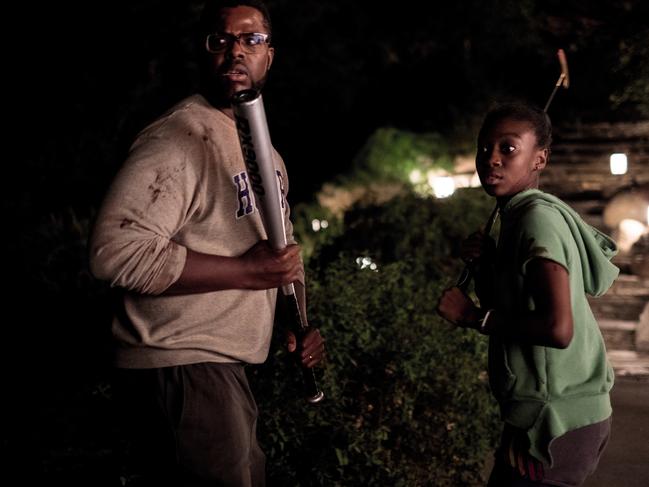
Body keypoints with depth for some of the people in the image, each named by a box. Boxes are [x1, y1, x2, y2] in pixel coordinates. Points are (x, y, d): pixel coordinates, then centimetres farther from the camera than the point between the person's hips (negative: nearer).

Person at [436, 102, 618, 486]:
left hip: (556, 420, -10)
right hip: (551, 413, 10)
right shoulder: (519, 215, 11)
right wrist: (485, 265, 1)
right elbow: (505, 310, 18)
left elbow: (558, 327, -31)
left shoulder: (538, 218, -18)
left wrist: (474, 317, -20)